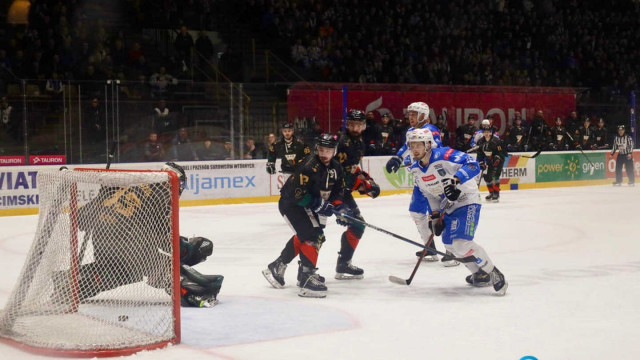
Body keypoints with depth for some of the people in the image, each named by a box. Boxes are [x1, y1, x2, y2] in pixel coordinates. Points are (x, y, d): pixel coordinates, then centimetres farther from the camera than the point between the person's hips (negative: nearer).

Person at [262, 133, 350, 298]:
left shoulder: (336, 167, -1)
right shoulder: (310, 166, -27)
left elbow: (338, 190, 10)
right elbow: (297, 194, -31)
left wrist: (340, 207, -6)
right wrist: (319, 205, -30)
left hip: (309, 204, 9)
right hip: (290, 203, -9)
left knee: (302, 237, 20)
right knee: (312, 235, -20)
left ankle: (277, 267, 35)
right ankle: (307, 276, -22)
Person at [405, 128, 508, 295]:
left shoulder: (444, 155, -24)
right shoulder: (415, 169, 1)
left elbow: (473, 165, -32)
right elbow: (427, 193, 12)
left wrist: (455, 180, -44)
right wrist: (435, 215, 5)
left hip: (467, 201, -9)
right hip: (448, 206, 9)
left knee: (461, 243, -22)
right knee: (450, 245, 9)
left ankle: (494, 274, -7)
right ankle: (481, 275, 28)